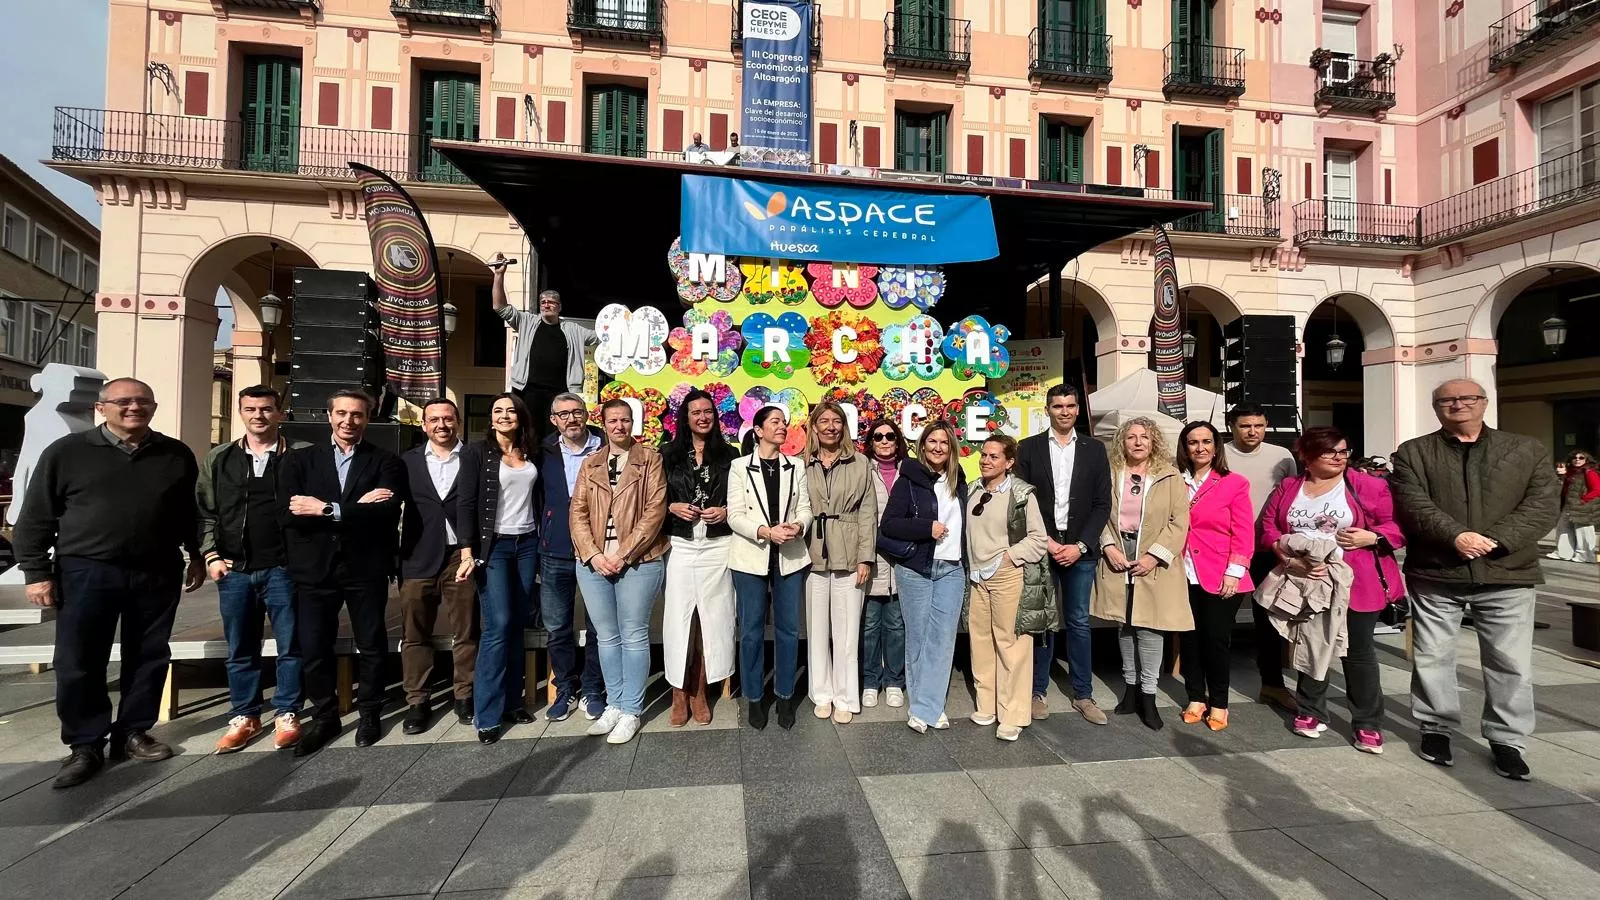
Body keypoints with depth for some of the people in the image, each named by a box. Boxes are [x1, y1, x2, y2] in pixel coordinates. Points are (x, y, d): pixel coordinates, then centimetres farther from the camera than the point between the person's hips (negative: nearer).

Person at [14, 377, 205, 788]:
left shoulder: (177, 456, 4)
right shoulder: (66, 452, -1)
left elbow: (191, 512, 12)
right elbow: (35, 518, 2)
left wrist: (198, 556, 11)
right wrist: (37, 572, -2)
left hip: (157, 574, 2)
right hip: (86, 573, -1)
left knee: (148, 659, 10)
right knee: (79, 664, 5)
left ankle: (132, 733, 25)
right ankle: (85, 745, 19)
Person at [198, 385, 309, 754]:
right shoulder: (218, 459, 9)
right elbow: (204, 512, 12)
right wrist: (211, 555, 2)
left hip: (283, 568, -3)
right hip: (234, 570, 3)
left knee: (290, 646, 4)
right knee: (240, 649, 13)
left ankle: (287, 714, 17)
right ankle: (244, 716, 27)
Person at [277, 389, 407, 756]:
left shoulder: (386, 462, 0)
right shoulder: (300, 460, 6)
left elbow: (387, 511, -16)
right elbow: (288, 513, -8)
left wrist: (326, 509, -16)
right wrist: (357, 508, -17)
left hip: (366, 568, -1)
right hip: (314, 569, 2)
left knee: (371, 646, 10)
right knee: (313, 649, 9)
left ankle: (369, 713, 29)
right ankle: (324, 716, 29)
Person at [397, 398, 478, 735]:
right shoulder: (407, 461, 10)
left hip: (461, 556, -1)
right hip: (418, 558, 2)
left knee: (465, 632, 6)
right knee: (414, 634, 7)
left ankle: (464, 697, 19)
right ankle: (417, 702, 20)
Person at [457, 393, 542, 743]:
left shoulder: (532, 454, 9)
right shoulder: (476, 453, -2)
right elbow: (466, 504, -8)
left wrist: (541, 542, 7)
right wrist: (467, 553, -16)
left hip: (527, 544, 4)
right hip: (493, 545, -4)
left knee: (518, 624, 8)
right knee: (498, 625, -9)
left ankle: (513, 702, 18)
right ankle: (487, 715, 2)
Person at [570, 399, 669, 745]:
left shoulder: (650, 459, 0)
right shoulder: (590, 464, 13)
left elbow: (655, 511, -8)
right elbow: (577, 513, 7)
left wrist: (623, 555, -13)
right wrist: (593, 555, -8)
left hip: (638, 563, -4)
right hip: (594, 563, 4)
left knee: (633, 637, 4)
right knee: (606, 637, 13)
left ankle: (631, 712, 16)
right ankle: (614, 704, 27)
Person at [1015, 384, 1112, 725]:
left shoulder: (1094, 449, 6)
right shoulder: (1029, 448, 2)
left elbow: (1102, 503, 2)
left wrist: (1080, 545, -8)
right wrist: (1046, 542, -10)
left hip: (1080, 549, 1)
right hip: (1041, 548, -1)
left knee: (1078, 622, 9)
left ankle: (1083, 694, 22)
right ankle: (1038, 691, 19)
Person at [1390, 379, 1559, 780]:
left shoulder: (1528, 451, 9)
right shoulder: (1413, 453, 3)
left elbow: (1542, 507, -1)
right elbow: (1414, 505, -8)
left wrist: (1494, 540, -15)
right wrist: (1457, 536, -21)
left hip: (1507, 574, 1)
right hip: (1435, 573, -1)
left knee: (1512, 663, 7)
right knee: (1432, 657, 8)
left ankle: (1507, 740, 22)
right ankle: (1436, 728, 23)